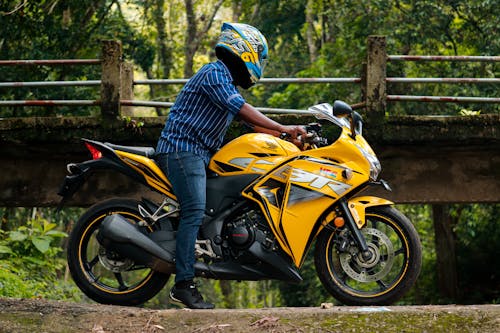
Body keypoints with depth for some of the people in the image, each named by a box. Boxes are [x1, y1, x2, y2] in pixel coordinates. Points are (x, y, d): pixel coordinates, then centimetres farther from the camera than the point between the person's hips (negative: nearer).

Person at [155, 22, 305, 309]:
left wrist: (288, 135, 16)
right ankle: (184, 284, -24)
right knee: (195, 210, -20)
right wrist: (282, 129, -23)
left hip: (200, 154, 11)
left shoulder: (229, 84, 23)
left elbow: (250, 120, 24)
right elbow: (241, 109, -22)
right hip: (183, 149, -11)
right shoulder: (215, 73, -10)